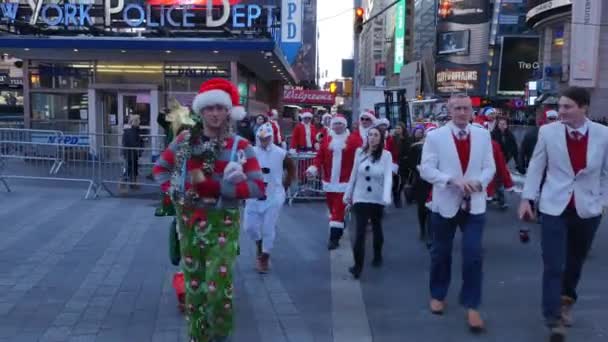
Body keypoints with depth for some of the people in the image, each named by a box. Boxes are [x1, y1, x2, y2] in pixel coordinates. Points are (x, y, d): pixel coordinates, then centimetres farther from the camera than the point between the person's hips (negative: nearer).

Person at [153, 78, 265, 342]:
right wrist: (171, 190, -1)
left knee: (217, 287, -11)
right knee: (193, 286, 13)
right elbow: (160, 167, 17)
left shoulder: (240, 146, -9)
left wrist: (216, 187, -23)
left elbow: (257, 187, -15)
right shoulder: (184, 141, 2)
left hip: (222, 224, -3)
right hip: (189, 223, 4)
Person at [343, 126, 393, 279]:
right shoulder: (360, 152, -4)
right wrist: (348, 194, 8)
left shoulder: (386, 155, -9)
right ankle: (358, 265, -6)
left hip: (378, 199, 0)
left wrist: (387, 197, -32)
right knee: (360, 231, -9)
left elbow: (388, 177, -18)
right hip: (360, 198, 0)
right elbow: (354, 174, 4)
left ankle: (377, 256, 40)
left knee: (377, 228, 18)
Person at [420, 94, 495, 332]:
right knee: (441, 253, 13)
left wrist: (479, 182, -18)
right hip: (445, 203, -1)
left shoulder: (483, 135, 3)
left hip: (474, 204, 1)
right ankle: (438, 295, 34)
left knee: (473, 255, -6)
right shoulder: (435, 136, -5)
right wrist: (452, 180, -23)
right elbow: (426, 169, -9)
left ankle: (472, 306, 7)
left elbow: (489, 167, 4)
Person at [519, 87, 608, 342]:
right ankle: (553, 318, 3)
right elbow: (535, 167, 0)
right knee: (553, 264, -5)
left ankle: (567, 300, 42)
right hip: (554, 207, -1)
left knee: (575, 260, 18)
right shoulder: (547, 132, -6)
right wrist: (526, 198, -3)